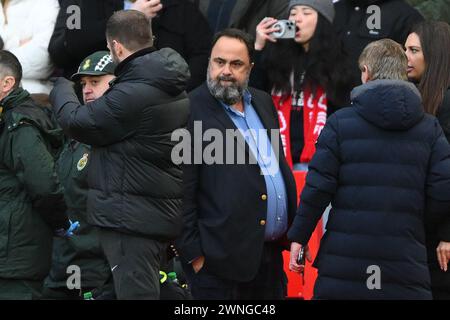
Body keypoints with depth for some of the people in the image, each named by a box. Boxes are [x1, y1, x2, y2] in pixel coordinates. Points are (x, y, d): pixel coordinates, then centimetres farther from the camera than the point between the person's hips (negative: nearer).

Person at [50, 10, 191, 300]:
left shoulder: (132, 94, -21)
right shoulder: (175, 90, 11)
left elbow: (76, 122, -9)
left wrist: (62, 89, 11)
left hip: (133, 218, -10)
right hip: (161, 213, 10)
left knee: (136, 292, -7)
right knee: (146, 289, 17)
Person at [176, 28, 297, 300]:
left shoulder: (263, 102, 14)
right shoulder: (191, 112, -9)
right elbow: (181, 193, -12)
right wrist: (194, 255, -14)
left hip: (273, 255, 7)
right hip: (222, 261, -7)